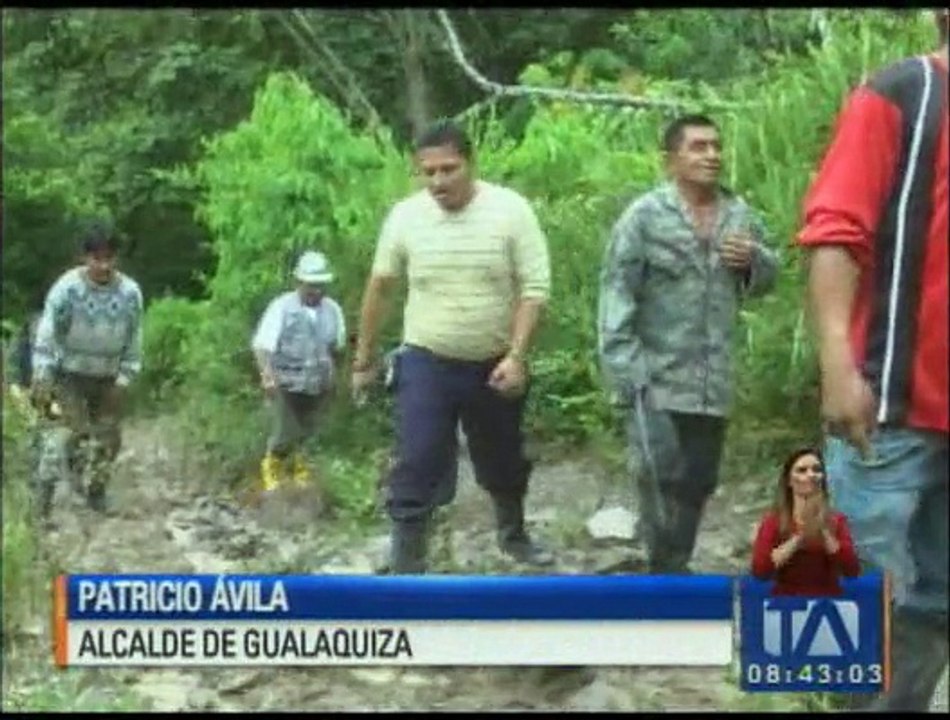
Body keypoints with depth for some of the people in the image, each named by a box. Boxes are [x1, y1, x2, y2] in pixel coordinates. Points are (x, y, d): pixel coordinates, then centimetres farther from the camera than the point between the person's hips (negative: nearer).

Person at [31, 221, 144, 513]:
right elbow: (46, 335, -16)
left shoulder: (130, 292, -12)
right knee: (80, 432, -14)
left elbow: (133, 341, -3)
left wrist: (124, 380, -4)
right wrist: (41, 379, -19)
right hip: (70, 373, -3)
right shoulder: (67, 288, -20)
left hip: (108, 377, 3)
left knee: (109, 436, 6)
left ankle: (97, 489, 23)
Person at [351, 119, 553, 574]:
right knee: (416, 471, -7)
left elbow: (534, 289, -12)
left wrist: (516, 356, -21)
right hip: (426, 364, 0)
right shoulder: (406, 215, -6)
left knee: (504, 463, 21)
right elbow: (379, 286, 5)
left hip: (495, 365, 1)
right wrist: (363, 359, 10)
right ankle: (405, 572, -2)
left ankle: (514, 535, 47)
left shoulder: (510, 210, -12)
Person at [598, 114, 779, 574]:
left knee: (699, 483, 13)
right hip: (657, 380, -5)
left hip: (714, 383, 6)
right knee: (663, 483, -11)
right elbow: (616, 297, -11)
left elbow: (767, 278, 20)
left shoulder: (741, 215, 8)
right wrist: (625, 372, -18)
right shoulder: (644, 216, -8)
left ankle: (671, 570, 29)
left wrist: (753, 260, -5)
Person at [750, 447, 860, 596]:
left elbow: (852, 571, -3)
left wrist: (824, 531, -10)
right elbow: (759, 570, -8)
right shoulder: (773, 520, 5)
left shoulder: (836, 520, 9)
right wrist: (798, 538, -14)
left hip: (827, 602, 1)